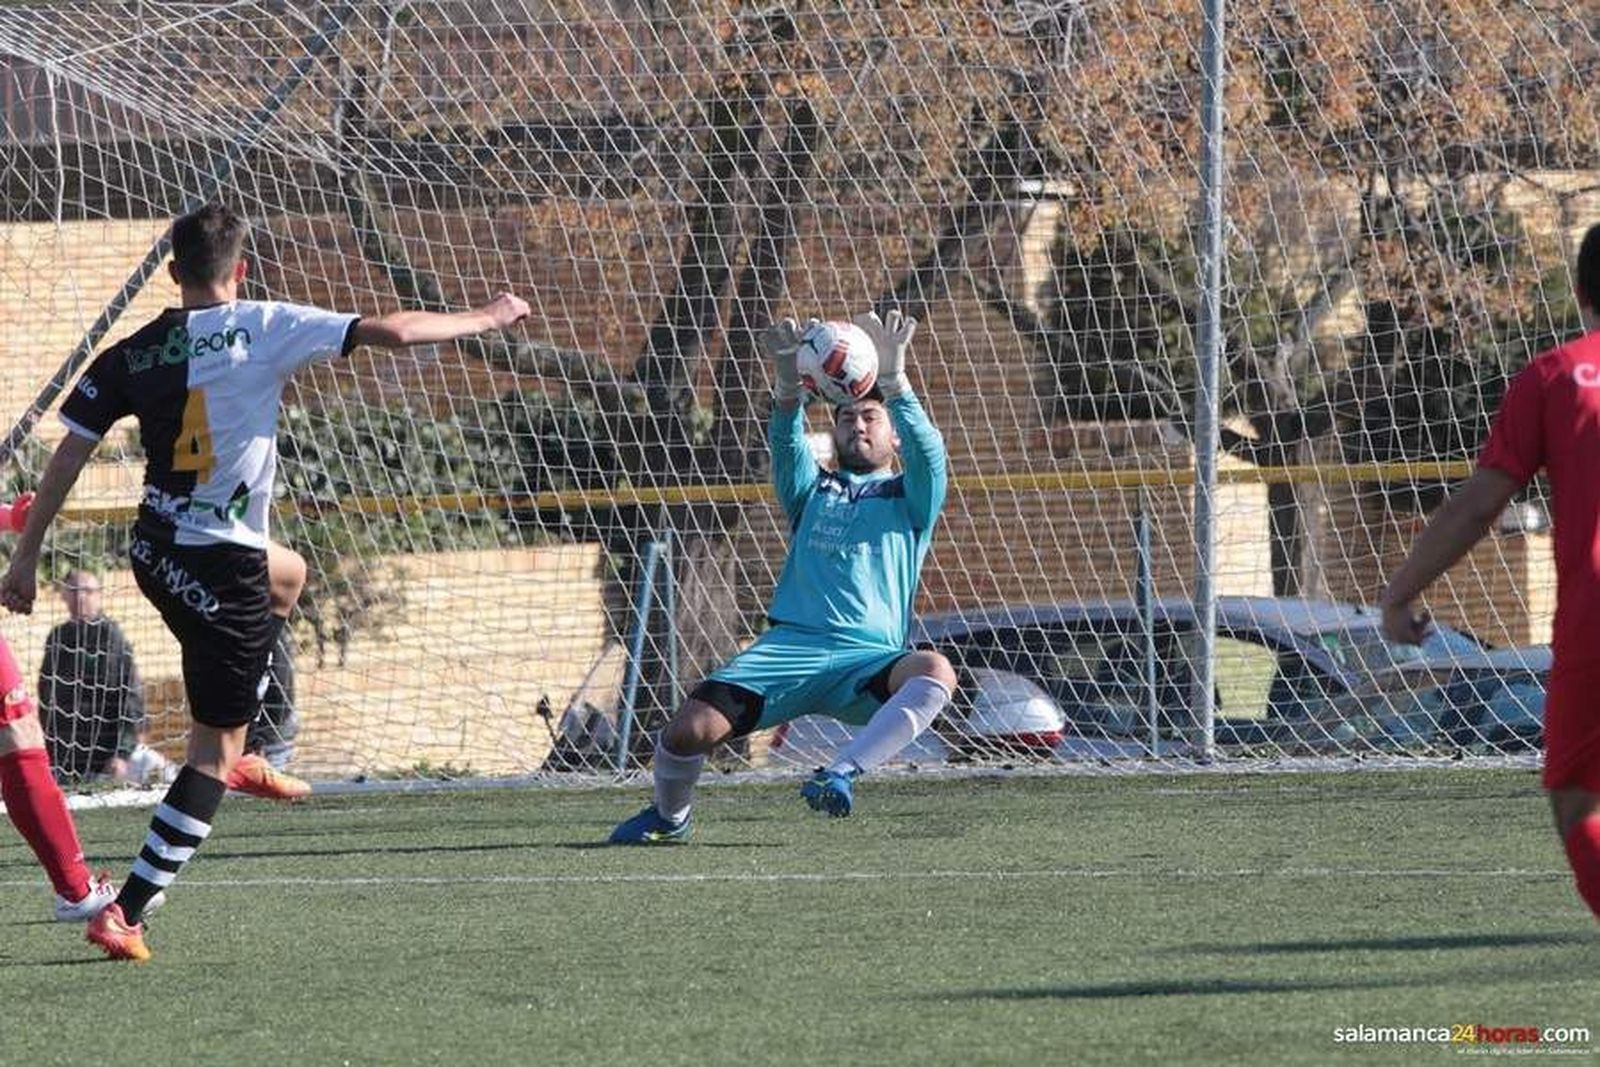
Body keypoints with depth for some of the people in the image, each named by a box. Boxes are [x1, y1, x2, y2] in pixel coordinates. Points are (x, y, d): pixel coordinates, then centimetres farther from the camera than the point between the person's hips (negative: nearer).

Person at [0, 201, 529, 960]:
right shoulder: (263, 328, -10)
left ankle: (235, 754, 35)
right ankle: (126, 914, -9)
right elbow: (389, 332, -12)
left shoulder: (132, 354, 2)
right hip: (223, 566, -6)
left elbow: (69, 454, 2)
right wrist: (485, 321, 3)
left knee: (287, 576, 36)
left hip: (156, 553, 6)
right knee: (215, 746, 0)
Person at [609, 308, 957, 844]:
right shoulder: (814, 493, 26)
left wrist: (892, 380, -17)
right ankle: (669, 815, 11)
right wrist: (790, 384, -15)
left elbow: (926, 449, -1)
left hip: (867, 658, -2)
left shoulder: (909, 500, 20)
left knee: (936, 672, -36)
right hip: (789, 644, 2)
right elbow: (787, 444, 5)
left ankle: (842, 772, -37)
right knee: (691, 729, -19)